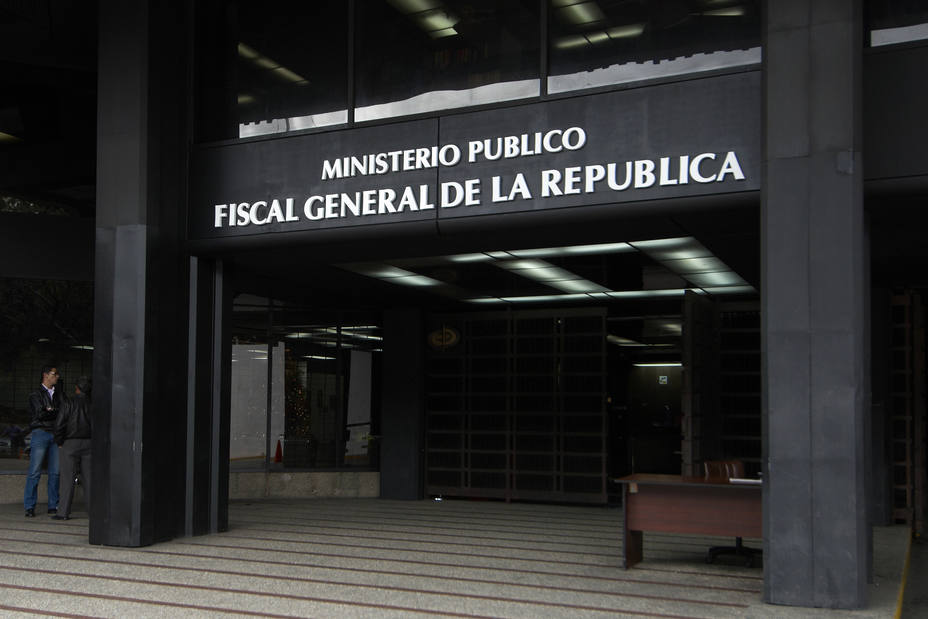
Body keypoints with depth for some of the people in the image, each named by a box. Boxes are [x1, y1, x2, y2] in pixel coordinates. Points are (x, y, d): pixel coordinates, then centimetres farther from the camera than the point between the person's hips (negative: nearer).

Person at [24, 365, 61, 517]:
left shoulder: (58, 395, 18)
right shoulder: (35, 394, 3)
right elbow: (40, 414, -9)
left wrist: (50, 411, -5)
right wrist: (56, 412, -1)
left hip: (56, 435, 4)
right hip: (40, 433, -4)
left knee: (55, 472, 1)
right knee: (35, 472, -7)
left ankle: (53, 506, 6)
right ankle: (30, 507, -3)